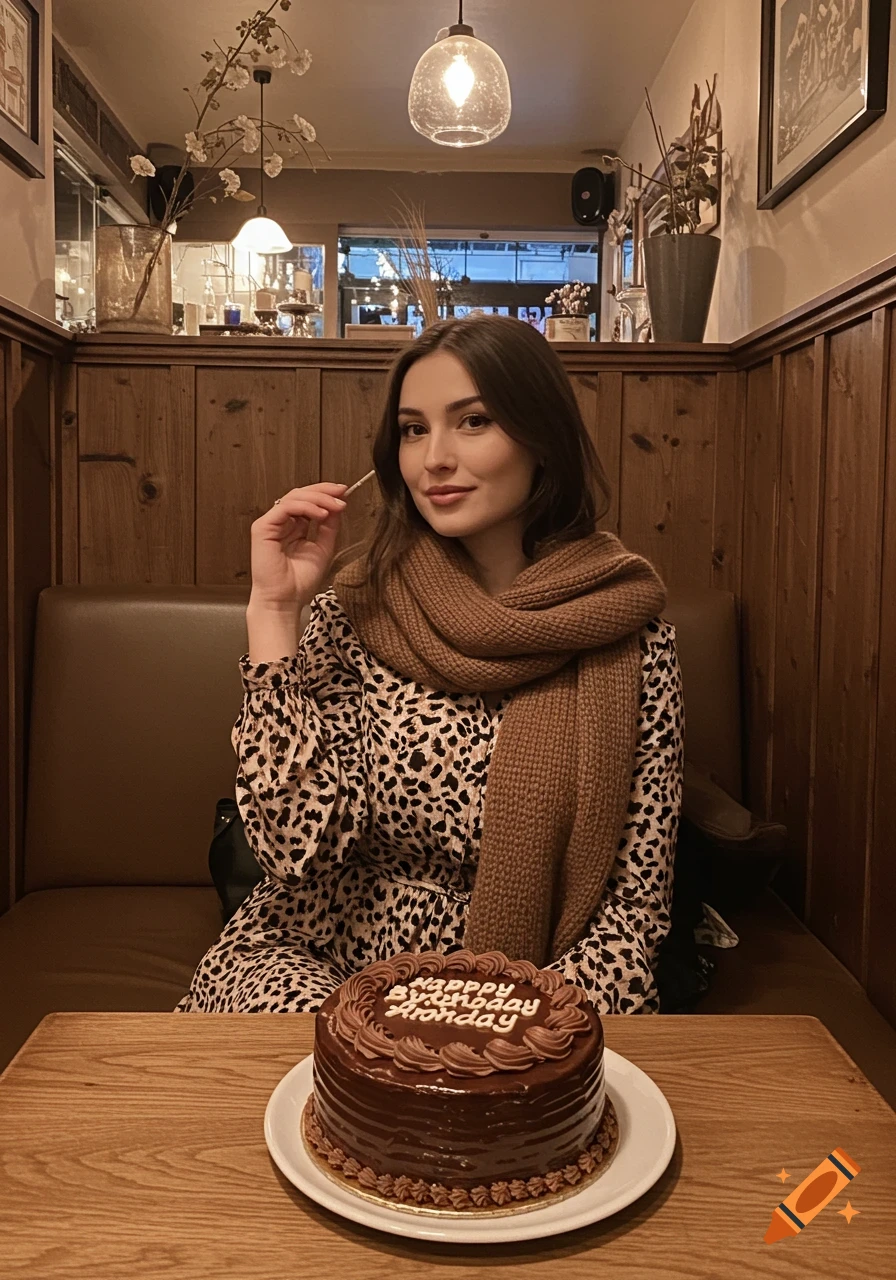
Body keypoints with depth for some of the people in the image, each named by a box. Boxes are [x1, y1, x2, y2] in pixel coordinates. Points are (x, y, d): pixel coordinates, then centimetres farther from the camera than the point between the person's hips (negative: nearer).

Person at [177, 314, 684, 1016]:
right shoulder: (354, 612, -5)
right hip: (324, 960, 0)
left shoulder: (629, 630, -6)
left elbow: (636, 902, -4)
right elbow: (302, 845, -16)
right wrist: (274, 609, -16)